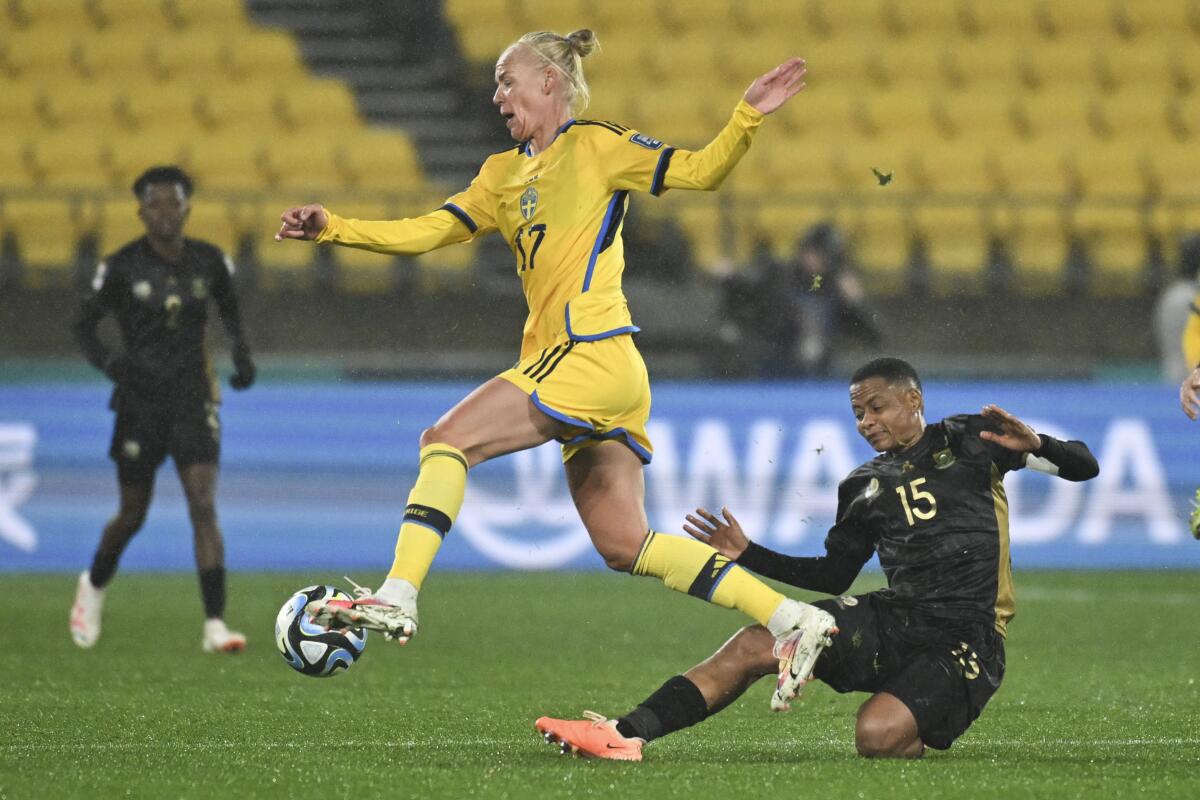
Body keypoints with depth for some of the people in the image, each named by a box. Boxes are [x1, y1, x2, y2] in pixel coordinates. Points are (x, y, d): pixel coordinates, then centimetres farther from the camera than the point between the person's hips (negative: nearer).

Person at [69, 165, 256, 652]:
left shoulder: (210, 262, 1)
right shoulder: (121, 267, -7)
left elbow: (230, 310, 19)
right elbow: (83, 326, -1)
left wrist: (242, 356, 1)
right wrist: (111, 363, -20)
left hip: (194, 398, 1)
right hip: (141, 399, -1)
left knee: (204, 507, -13)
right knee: (133, 515, 9)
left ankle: (215, 625, -16)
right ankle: (94, 586, 40)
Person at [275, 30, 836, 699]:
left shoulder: (596, 146, 2)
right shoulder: (504, 175, 23)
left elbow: (701, 172, -1)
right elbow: (428, 232, 17)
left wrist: (748, 118, -18)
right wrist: (333, 228, 7)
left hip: (591, 353, -9)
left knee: (446, 441, -12)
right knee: (624, 545, 5)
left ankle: (398, 599, -18)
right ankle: (793, 621, 4)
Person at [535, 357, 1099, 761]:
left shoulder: (967, 441, 2)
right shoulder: (863, 488, 16)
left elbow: (1083, 467, 1)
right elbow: (833, 574, 25)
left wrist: (1034, 446, -21)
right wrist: (748, 555, 16)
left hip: (966, 641, -5)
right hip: (894, 620, 5)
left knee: (877, 736, -32)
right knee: (754, 646, -14)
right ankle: (625, 735, -21)